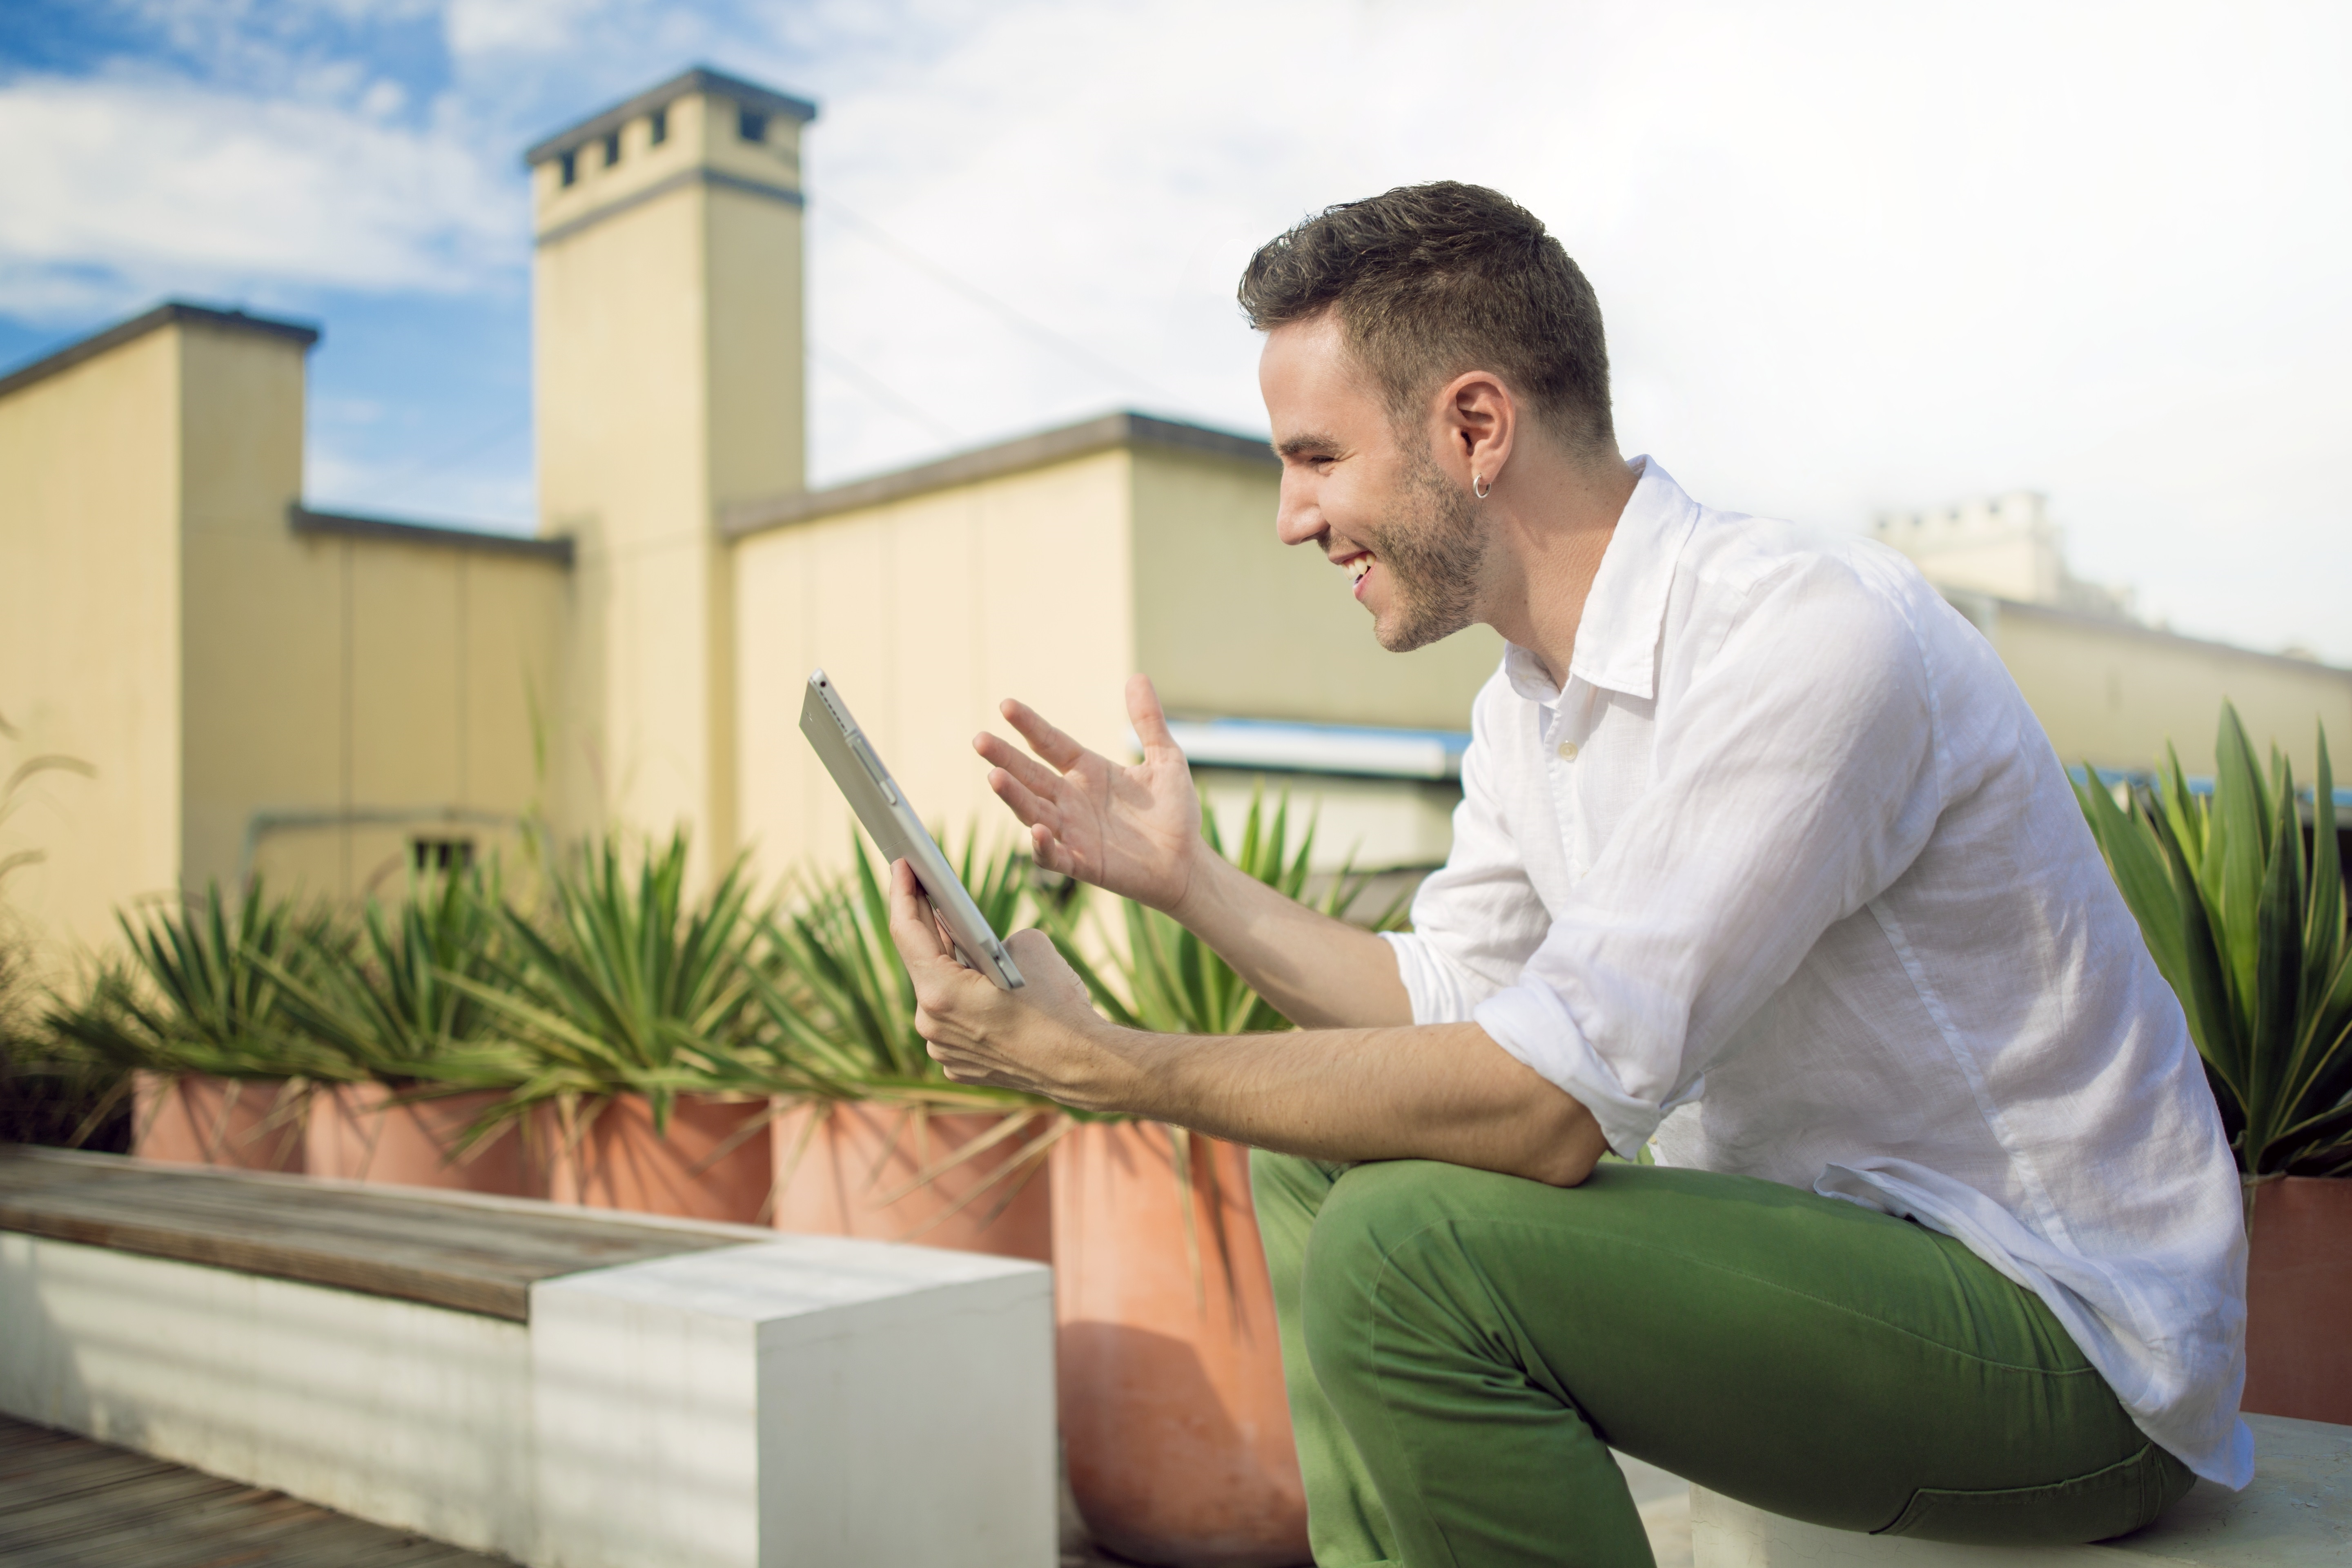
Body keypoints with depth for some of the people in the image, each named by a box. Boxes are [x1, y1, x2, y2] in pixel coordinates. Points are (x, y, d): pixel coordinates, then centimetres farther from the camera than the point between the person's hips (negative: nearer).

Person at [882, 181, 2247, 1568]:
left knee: (1403, 1249, -26)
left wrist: (1100, 1063, -23)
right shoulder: (1529, 710, 5)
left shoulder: (1808, 636, -24)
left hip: (2066, 1328, -9)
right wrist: (1189, 877, 6)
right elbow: (1445, 1005, 15)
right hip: (1818, 1234, 9)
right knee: (1314, 1159, 9)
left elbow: (1545, 1102, -29)